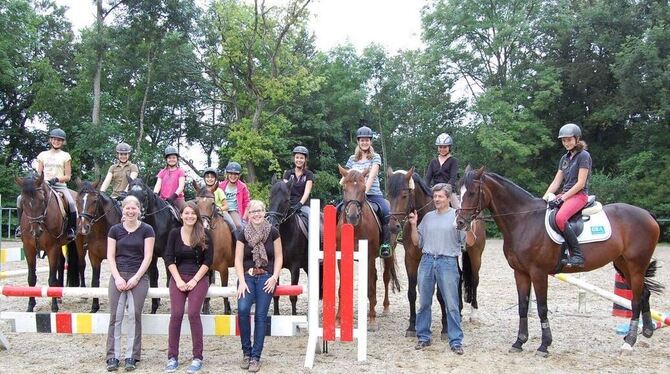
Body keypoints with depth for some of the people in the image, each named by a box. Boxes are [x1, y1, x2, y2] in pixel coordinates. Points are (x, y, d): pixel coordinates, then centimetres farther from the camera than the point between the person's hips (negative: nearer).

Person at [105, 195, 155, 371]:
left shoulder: (146, 230, 1)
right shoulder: (115, 230, 7)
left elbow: (147, 257, -3)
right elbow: (110, 256, 4)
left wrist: (136, 278, -11)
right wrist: (117, 277, -8)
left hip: (138, 277, -2)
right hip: (118, 276, 2)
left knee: (134, 315, -7)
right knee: (115, 315, -2)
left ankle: (131, 356, 2)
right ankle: (113, 356, 5)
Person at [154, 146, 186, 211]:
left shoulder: (180, 171, 8)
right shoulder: (162, 172, 17)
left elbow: (181, 186, -5)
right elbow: (158, 185, 5)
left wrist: (174, 195, -23)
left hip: (177, 199, -2)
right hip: (163, 200, 3)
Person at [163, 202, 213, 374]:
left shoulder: (204, 235, 0)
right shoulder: (175, 233, 4)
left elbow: (208, 260, -3)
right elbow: (168, 258, 1)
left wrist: (195, 280, -11)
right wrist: (178, 280, -8)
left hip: (199, 279, -1)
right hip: (178, 278, 2)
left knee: (193, 313, -14)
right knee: (176, 314, -10)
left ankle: (197, 358, -5)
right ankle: (172, 357, 1)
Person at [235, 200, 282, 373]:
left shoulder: (273, 232, 1)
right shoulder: (243, 234, 3)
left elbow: (278, 257, 4)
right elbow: (238, 259, 2)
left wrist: (274, 277, -9)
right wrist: (242, 281, -10)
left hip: (266, 276, -1)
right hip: (247, 275, 1)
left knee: (261, 315, -13)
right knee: (242, 309, -21)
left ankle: (255, 356, -3)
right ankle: (246, 352, -4)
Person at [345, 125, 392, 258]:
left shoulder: (375, 157, 7)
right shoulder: (352, 159, 17)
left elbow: (372, 176, -8)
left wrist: (365, 191, -21)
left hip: (373, 194, -3)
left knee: (387, 212, -28)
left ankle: (385, 244, -16)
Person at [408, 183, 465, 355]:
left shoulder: (457, 216, 0)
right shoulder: (428, 217, 12)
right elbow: (417, 242, 14)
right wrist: (413, 225, 1)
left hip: (447, 262, -4)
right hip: (427, 261, 4)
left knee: (452, 304, -1)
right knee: (424, 303, 10)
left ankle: (456, 341, 6)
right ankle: (423, 337, 21)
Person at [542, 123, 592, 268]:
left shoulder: (584, 155, -6)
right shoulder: (565, 158, 17)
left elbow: (580, 183, -14)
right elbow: (556, 182, 14)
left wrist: (562, 198, -18)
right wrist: (544, 198, 0)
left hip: (580, 195, -9)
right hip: (565, 194, 9)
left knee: (560, 218, -34)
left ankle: (577, 255, -30)